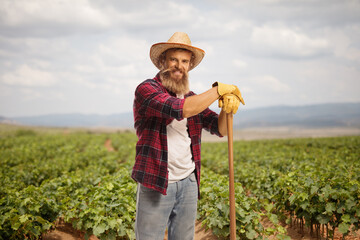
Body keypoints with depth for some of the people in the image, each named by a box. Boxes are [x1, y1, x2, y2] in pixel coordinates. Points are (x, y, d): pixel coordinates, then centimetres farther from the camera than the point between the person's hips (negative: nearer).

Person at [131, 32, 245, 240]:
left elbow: (220, 129, 8)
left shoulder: (192, 98, 12)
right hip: (156, 184, -6)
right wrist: (218, 90, -16)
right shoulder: (146, 89, -8)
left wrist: (227, 108, -13)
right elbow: (179, 109, -25)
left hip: (189, 183, 6)